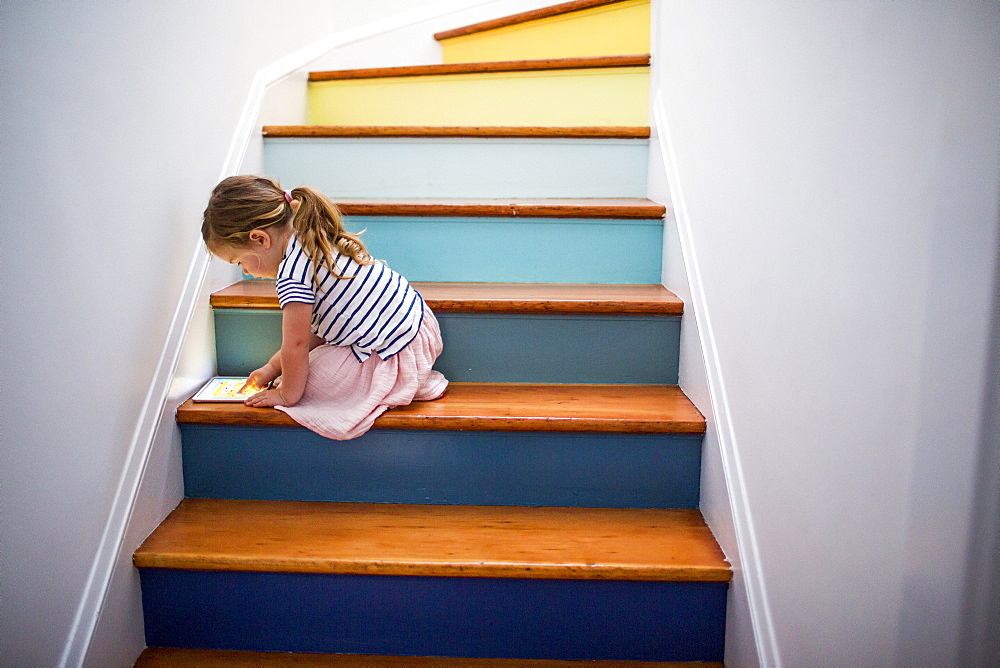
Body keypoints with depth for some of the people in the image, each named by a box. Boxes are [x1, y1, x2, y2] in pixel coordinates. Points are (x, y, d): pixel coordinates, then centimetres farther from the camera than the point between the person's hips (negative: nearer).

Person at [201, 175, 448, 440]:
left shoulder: (291, 272, -20)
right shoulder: (316, 244, 12)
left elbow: (297, 343, -15)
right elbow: (314, 328, 18)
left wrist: (287, 395, 1)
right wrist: (273, 366, 20)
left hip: (394, 358, -10)